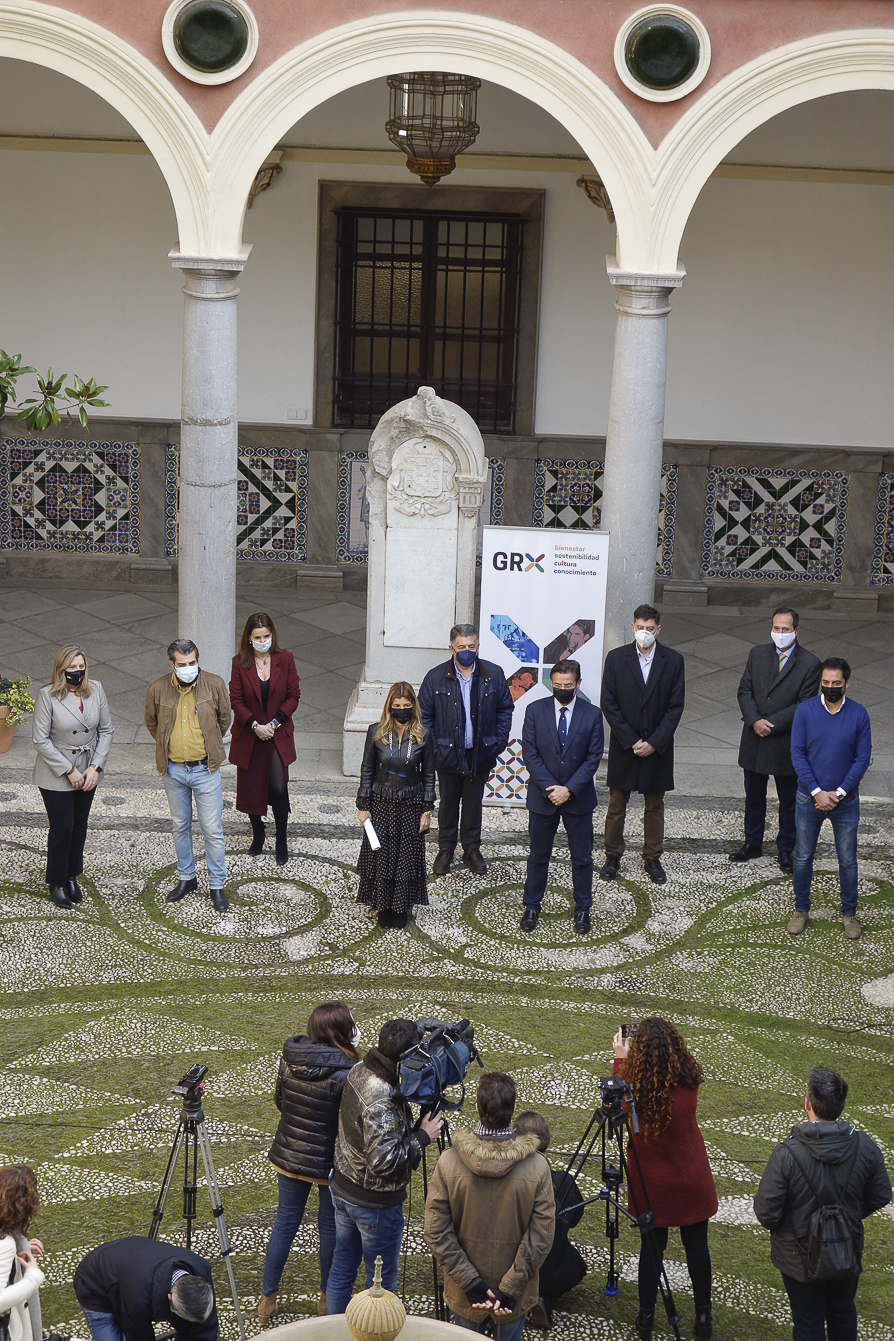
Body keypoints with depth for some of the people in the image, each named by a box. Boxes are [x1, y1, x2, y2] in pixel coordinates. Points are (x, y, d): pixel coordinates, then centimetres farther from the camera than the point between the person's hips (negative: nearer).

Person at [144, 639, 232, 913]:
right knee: (180, 827, 16)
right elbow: (152, 723, 12)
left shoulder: (215, 684, -10)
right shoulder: (157, 689, -7)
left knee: (213, 829, 2)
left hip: (205, 769, -2)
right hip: (173, 770, 2)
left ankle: (217, 885, 15)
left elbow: (224, 719, 7)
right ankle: (186, 878, 32)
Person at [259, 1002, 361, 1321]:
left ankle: (268, 1297, 28)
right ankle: (328, 1297, 33)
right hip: (329, 1161, -4)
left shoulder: (289, 1058, -8)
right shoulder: (345, 1073, -26)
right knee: (330, 1226, 16)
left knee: (284, 1222, 18)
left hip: (288, 1155, 5)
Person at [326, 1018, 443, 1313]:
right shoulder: (382, 1103, -33)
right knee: (382, 1279, 12)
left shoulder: (359, 1070, -6)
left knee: (342, 1265, 23)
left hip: (342, 1188, 9)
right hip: (374, 1203, -9)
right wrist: (422, 1136, -23)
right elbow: (383, 1161, -34)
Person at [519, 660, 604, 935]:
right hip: (542, 797, 0)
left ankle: (582, 910, 24)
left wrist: (569, 789, -15)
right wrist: (551, 788, -14)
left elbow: (593, 758, -6)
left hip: (578, 798, 0)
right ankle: (532, 907, 26)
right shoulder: (535, 710, -4)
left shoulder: (592, 714, -5)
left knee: (582, 858, 9)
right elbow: (530, 754, -6)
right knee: (538, 856, 12)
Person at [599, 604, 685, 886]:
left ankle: (652, 858, 21)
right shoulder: (616, 658, -3)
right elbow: (608, 704, -4)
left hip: (658, 747, 0)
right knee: (617, 805, 7)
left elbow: (675, 706, -3)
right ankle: (613, 857, 19)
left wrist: (654, 743, -11)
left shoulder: (673, 660, -2)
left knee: (655, 806, 10)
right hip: (623, 746, 0)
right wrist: (631, 741, -11)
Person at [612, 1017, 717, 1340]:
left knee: (651, 1245, 14)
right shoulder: (689, 1081, -17)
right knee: (696, 1245, 14)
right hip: (692, 1178, 1)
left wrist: (621, 1059, 5)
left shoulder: (635, 1089, -24)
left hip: (651, 1183, -1)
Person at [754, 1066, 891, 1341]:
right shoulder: (865, 1147, -19)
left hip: (801, 1260, -3)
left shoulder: (787, 1153, -30)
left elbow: (766, 1212, -24)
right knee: (843, 1313, 29)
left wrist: (775, 1225, 0)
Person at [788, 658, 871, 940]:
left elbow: (863, 758, -5)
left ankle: (849, 913, 25)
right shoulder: (805, 710, -8)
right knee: (803, 857, 10)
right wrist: (817, 792, -15)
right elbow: (797, 754, -7)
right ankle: (801, 909, 27)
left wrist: (839, 793, -13)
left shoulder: (858, 714, -6)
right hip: (809, 798, 0)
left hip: (845, 800, 0)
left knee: (847, 860, 9)